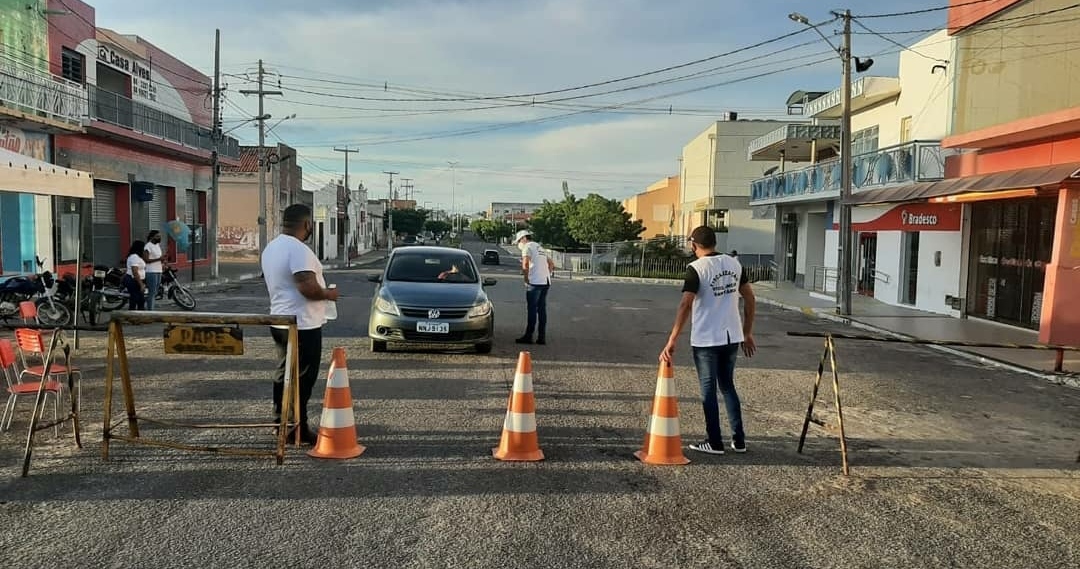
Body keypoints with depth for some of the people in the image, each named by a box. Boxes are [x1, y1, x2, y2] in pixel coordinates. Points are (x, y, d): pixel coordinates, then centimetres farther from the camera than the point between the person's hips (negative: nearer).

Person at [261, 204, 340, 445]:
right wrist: (328, 294, -10)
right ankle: (297, 430, 3)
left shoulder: (271, 247, 11)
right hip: (303, 325, -10)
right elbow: (308, 287, -29)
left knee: (284, 376, 17)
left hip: (280, 322, 10)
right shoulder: (299, 249, -20)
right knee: (302, 380, -2)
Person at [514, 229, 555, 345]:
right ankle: (542, 337, 8)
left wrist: (526, 278, -8)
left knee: (532, 309, -4)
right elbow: (551, 263, 29)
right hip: (546, 282, 8)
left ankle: (528, 336, -2)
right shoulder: (539, 247, 25)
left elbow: (525, 265, -19)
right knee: (542, 309, 8)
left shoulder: (527, 247, -3)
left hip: (535, 282, -8)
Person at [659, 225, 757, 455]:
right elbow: (750, 299, 10)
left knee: (708, 390, 7)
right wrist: (748, 333, 18)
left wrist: (671, 341, -21)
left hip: (706, 341, -6)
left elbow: (685, 305, -22)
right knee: (728, 386, 18)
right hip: (732, 338, 6)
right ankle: (738, 440, 20)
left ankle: (715, 443, 13)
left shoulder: (696, 268, -13)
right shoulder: (734, 263, 6)